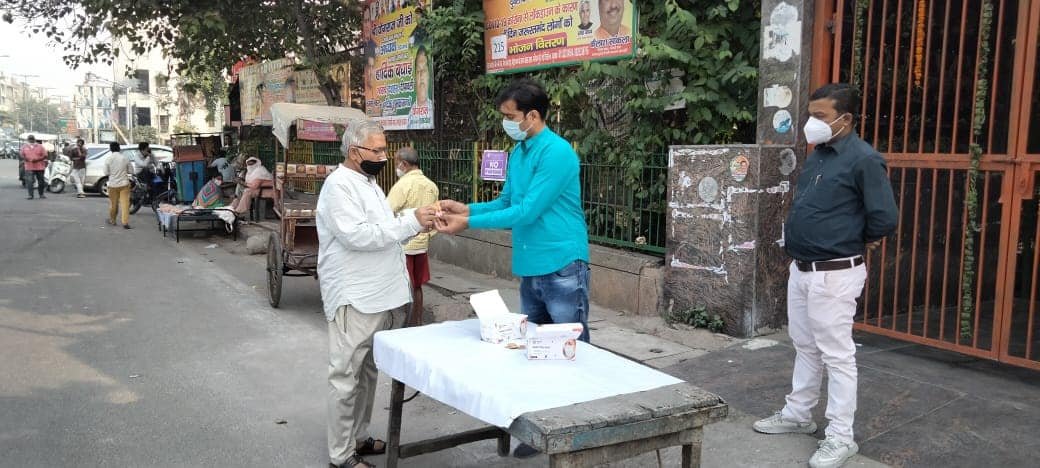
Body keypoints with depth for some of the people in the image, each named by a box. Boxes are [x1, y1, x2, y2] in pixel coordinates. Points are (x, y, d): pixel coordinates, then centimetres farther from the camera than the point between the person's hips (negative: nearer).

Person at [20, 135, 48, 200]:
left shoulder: (40, 147, 3)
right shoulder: (24, 147, 10)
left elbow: (45, 156, -1)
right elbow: (22, 155, 11)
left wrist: (37, 159, -16)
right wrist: (25, 158, -12)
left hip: (39, 167, 0)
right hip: (29, 167, 0)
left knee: (41, 181, 7)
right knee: (29, 181, -10)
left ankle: (41, 194, 22)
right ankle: (30, 195, -8)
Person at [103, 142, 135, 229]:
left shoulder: (108, 159, -6)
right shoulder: (125, 158, -5)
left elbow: (106, 173, -2)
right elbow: (131, 171, 1)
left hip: (113, 184, 1)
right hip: (124, 183, -1)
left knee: (113, 203, 15)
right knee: (125, 203, -3)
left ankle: (112, 220, 30)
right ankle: (125, 222, -10)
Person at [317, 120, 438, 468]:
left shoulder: (368, 183, 17)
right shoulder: (339, 185, -13)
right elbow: (357, 235, -24)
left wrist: (415, 221, 5)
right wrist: (410, 222, -22)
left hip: (376, 296, 10)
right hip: (353, 299, -9)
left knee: (367, 372, 17)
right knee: (346, 376, -1)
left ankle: (359, 438, 29)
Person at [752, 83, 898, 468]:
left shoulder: (863, 159, -16)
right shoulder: (817, 155, 10)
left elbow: (885, 218, -19)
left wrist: (855, 243, -3)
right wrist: (799, 236, 9)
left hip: (834, 274, -9)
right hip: (800, 269, 9)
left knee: (836, 355, 0)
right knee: (805, 347, 19)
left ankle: (841, 437, 11)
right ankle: (798, 414, 33)